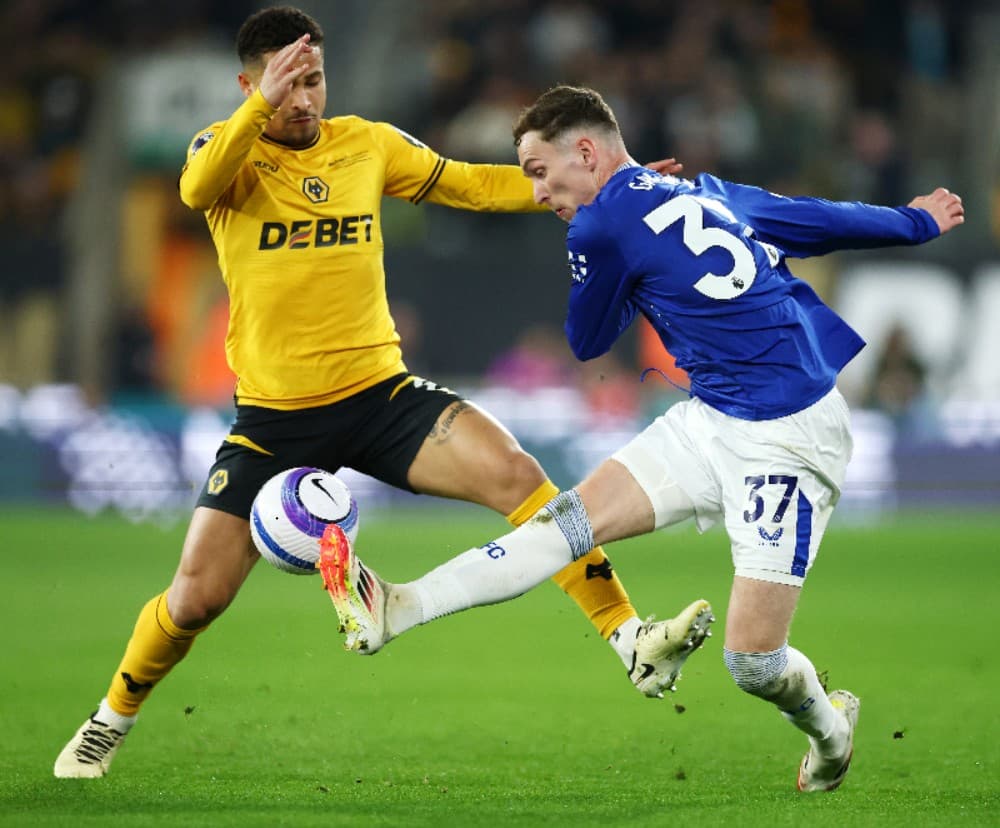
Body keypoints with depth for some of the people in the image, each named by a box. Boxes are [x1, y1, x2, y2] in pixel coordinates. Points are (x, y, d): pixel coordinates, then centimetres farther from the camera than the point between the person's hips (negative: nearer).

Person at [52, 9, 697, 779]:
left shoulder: (366, 143, 4)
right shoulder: (224, 145, -6)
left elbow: (466, 184, 12)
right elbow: (198, 189, -30)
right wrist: (262, 107, -47)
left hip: (378, 393, 2)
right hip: (274, 418, -2)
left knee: (515, 472, -22)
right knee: (195, 598, -2)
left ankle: (633, 643, -19)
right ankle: (110, 722, 26)